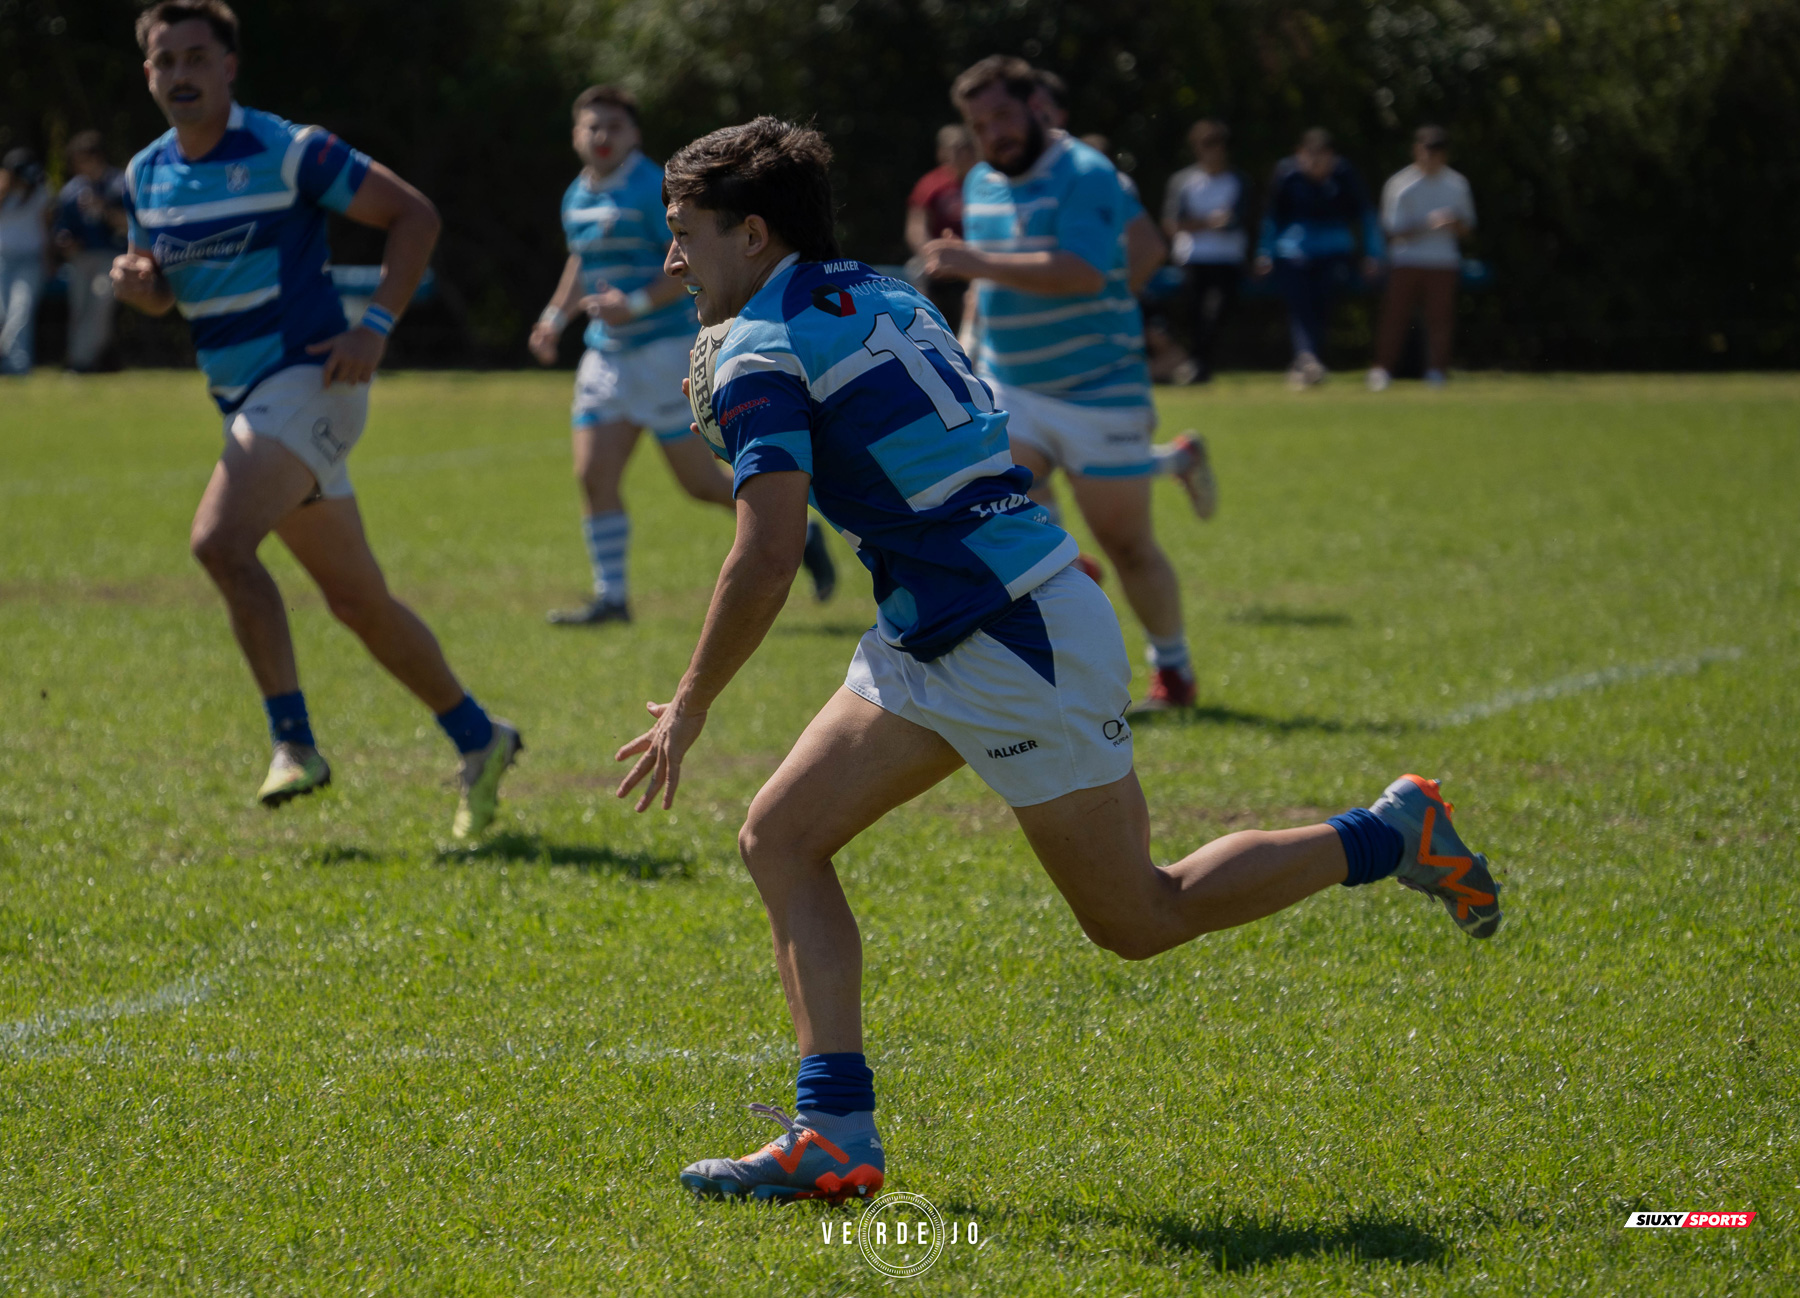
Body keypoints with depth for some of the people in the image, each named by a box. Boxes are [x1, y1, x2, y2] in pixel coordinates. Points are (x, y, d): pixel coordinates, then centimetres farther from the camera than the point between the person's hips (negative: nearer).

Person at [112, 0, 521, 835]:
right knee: (357, 601, 11)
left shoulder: (288, 153, -11)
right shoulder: (147, 175, 8)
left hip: (307, 382, -7)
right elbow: (164, 292, 20)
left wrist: (376, 328, -15)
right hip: (245, 402, 7)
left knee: (219, 541, -26)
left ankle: (291, 738, -19)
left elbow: (413, 214, -7)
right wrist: (137, 281, -4)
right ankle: (478, 741, 24)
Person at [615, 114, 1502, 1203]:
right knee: (781, 838, 3)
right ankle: (836, 1135, -2)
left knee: (1140, 919, 3)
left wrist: (689, 709, -12)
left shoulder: (764, 351, -15)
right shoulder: (879, 297, 13)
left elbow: (768, 559, -22)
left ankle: (1394, 837, 17)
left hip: (1018, 645, -10)